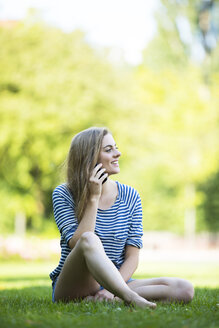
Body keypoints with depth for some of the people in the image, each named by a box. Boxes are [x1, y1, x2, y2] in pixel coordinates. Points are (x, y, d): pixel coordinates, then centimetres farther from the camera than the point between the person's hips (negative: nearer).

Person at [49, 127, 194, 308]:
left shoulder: (130, 196, 5)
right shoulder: (64, 194, -3)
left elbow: (132, 257, 0)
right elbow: (78, 244, -17)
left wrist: (111, 290, -18)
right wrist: (94, 198, -18)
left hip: (115, 283, 4)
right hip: (72, 287, -4)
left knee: (185, 289, -20)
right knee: (89, 239, -36)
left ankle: (105, 300, -28)